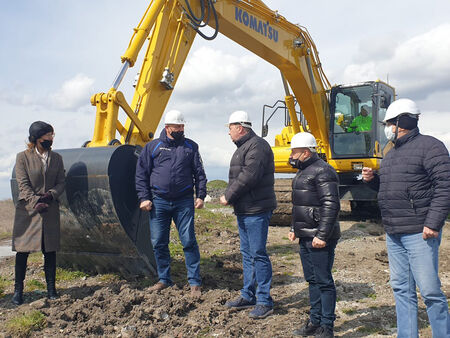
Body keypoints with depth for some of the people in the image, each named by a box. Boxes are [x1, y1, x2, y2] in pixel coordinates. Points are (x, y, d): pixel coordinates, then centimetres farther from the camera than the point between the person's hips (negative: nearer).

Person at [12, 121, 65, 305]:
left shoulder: (56, 158, 10)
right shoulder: (23, 157, 0)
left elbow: (61, 183, 7)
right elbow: (23, 184, -6)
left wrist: (51, 194, -12)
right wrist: (35, 201, -19)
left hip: (51, 210, 3)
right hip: (27, 210, -3)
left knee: (50, 250, 6)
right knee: (22, 250, 2)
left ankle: (51, 288, 16)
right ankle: (18, 290, 16)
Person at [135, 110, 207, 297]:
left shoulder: (191, 147, 10)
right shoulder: (152, 147, 8)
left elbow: (199, 174, 10)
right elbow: (141, 174, 8)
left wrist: (200, 196, -1)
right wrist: (144, 198, -1)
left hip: (184, 202, -1)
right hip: (159, 202, 1)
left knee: (189, 241, -3)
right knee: (159, 243, 7)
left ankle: (194, 282, 7)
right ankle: (164, 279, 23)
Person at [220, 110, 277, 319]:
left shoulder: (257, 146, -14)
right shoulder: (242, 148, 19)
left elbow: (249, 177, -23)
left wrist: (228, 196, -14)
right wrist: (229, 196, 2)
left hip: (257, 210, -10)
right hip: (243, 210, 10)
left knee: (258, 254, -5)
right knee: (247, 254, 15)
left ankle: (265, 301, 4)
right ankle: (248, 296, 26)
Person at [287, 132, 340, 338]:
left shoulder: (322, 171, -14)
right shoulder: (303, 171, 17)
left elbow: (331, 206, -21)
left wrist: (322, 236, -23)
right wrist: (295, 228, 23)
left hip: (319, 238, -10)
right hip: (305, 237, 10)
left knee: (323, 281, -1)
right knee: (312, 280, 16)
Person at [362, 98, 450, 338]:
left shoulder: (429, 146, -8)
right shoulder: (392, 153, 19)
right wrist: (373, 179, 7)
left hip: (418, 233, -8)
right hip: (393, 234, 9)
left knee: (430, 291, -4)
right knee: (401, 289, 13)